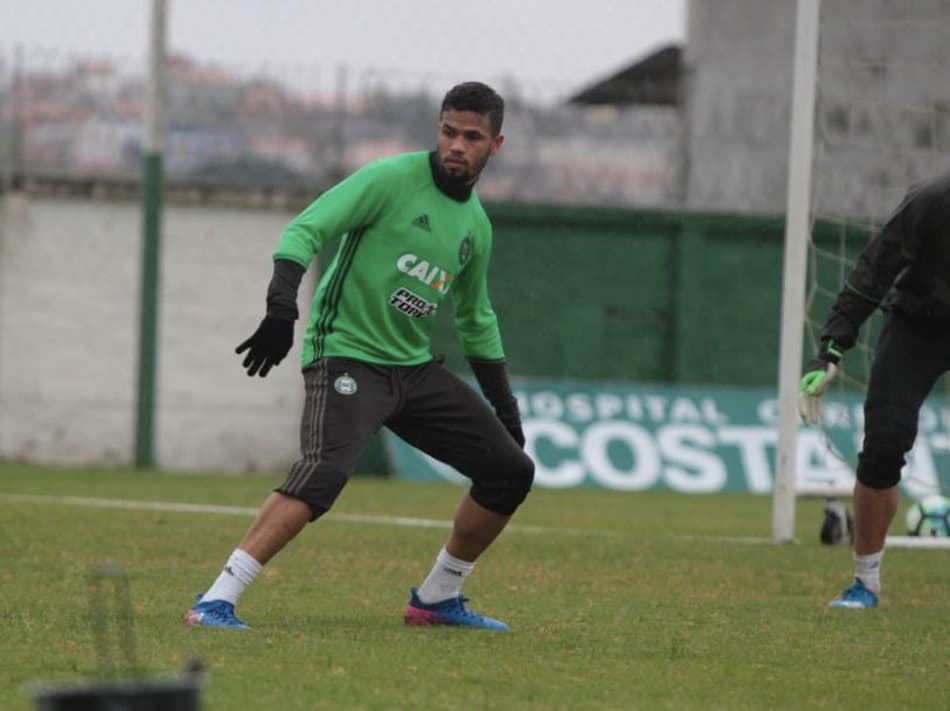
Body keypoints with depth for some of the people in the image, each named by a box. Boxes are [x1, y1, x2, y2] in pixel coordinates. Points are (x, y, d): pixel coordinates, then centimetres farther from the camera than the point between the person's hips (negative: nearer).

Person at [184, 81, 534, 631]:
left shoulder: (476, 225, 13)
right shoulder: (392, 179, -8)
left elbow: (477, 319, 27)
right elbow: (305, 230, -15)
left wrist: (504, 404, 24)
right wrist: (283, 305, -31)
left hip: (415, 367, 8)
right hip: (346, 355, -8)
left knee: (512, 471, 4)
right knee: (325, 471, -32)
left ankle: (437, 599, 19)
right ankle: (217, 601, -33)